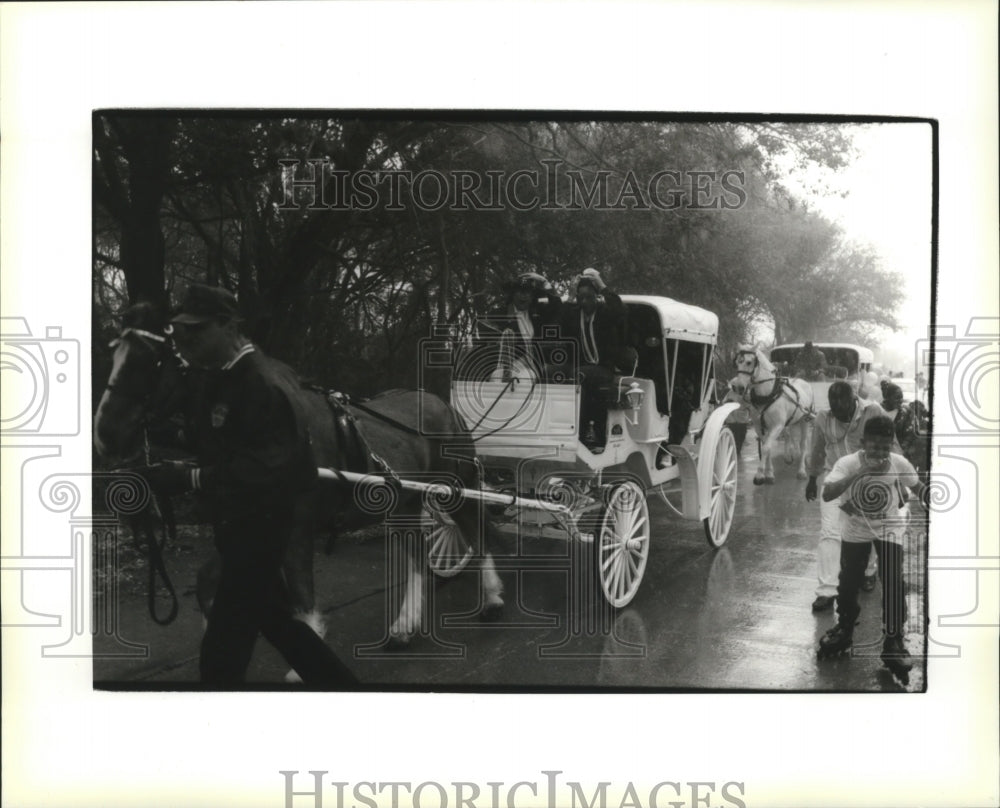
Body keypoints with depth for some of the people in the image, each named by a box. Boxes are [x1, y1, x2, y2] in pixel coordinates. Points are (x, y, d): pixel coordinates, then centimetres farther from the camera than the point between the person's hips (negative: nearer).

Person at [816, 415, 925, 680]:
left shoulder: (899, 463, -19)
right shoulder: (847, 463, -26)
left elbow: (918, 487, 1)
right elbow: (827, 494, -40)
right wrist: (859, 474, -47)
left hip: (889, 527, 0)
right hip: (855, 528, 0)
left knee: (893, 581, -8)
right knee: (848, 581, 9)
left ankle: (893, 641, 7)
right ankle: (844, 630, 33)